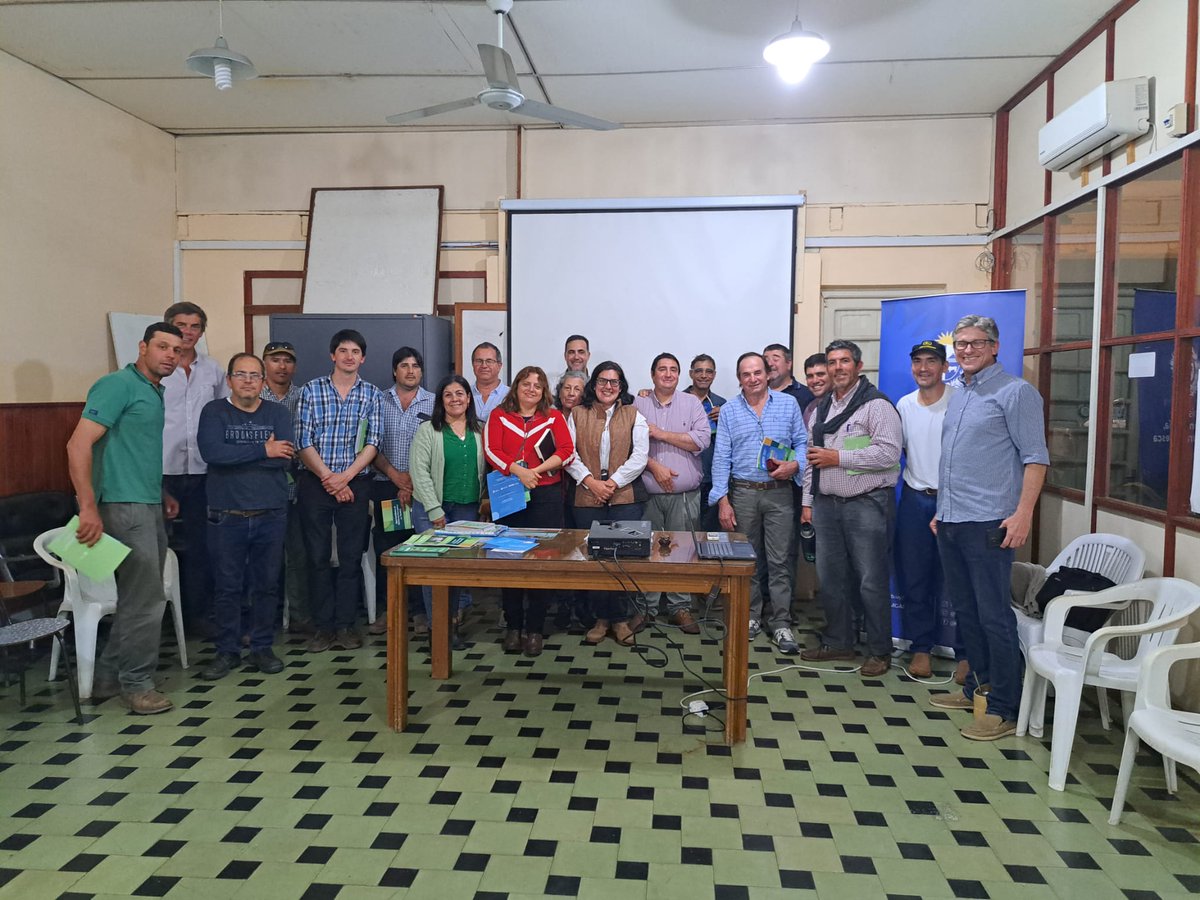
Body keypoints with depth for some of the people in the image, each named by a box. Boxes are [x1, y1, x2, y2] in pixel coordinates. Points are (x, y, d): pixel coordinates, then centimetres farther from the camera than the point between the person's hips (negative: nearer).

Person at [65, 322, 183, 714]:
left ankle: (107, 677, 25)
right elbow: (78, 444, -19)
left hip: (149, 506, 9)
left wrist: (162, 493, 22)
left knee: (140, 596, 14)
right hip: (125, 506, -9)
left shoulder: (156, 394, 16)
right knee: (146, 598, -5)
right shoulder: (118, 385, -11)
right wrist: (88, 507, -24)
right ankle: (137, 683, 8)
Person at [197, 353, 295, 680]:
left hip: (271, 515, 1)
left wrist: (235, 455, -11)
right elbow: (211, 452, -17)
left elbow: (284, 459, -9)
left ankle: (262, 648, 22)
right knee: (227, 587, 7)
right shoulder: (213, 411, 2)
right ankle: (227, 651, 21)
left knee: (267, 585, 9)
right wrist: (263, 450, -14)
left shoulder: (278, 413, 5)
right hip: (226, 517, -1)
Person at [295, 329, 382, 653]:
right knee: (318, 556, 4)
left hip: (354, 483, 1)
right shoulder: (311, 390, 3)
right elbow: (304, 443, -3)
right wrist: (328, 478, -11)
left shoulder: (372, 394, 5)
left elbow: (371, 443, -2)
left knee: (351, 556, 4)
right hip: (315, 483, 0)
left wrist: (344, 477, -13)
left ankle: (345, 625, 13)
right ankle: (323, 626, 13)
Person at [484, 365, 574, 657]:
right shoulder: (498, 416, 8)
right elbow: (492, 450, -5)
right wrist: (519, 471, -19)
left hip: (546, 496, 0)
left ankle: (534, 629, 10)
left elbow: (567, 451, -4)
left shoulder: (554, 417, 8)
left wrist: (536, 470, -16)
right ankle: (513, 627, 15)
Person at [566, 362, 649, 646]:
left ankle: (616, 618, 11)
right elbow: (570, 454, 3)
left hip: (625, 497, -1)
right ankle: (603, 618, 16)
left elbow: (640, 456, -1)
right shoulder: (577, 414, 10)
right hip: (588, 497, 1)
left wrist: (613, 482, -10)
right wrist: (590, 481, -10)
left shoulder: (633, 416, 8)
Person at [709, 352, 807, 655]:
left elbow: (802, 442, 8)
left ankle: (780, 622, 6)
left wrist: (795, 465, -14)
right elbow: (721, 458, 2)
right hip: (742, 492, 1)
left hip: (779, 492, -1)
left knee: (778, 560, -1)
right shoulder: (728, 411, 6)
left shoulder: (788, 404, 6)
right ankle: (751, 615, 22)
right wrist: (722, 500, -4)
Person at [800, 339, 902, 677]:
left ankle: (879, 652, 13)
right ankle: (838, 643, 27)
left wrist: (838, 457, -16)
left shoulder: (876, 404, -7)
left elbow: (888, 453, -18)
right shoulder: (821, 409, 17)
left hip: (867, 504, -7)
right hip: (827, 504, 7)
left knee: (872, 582, -1)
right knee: (830, 578, 13)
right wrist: (808, 500, 14)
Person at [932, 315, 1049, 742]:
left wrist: (1023, 513, -20)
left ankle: (1004, 709, 5)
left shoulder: (1015, 392, -6)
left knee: (993, 616, -4)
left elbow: (1035, 457, -11)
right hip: (950, 524, 8)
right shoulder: (957, 397, 18)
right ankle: (977, 687, 29)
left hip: (988, 524, -8)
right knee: (965, 611, 15)